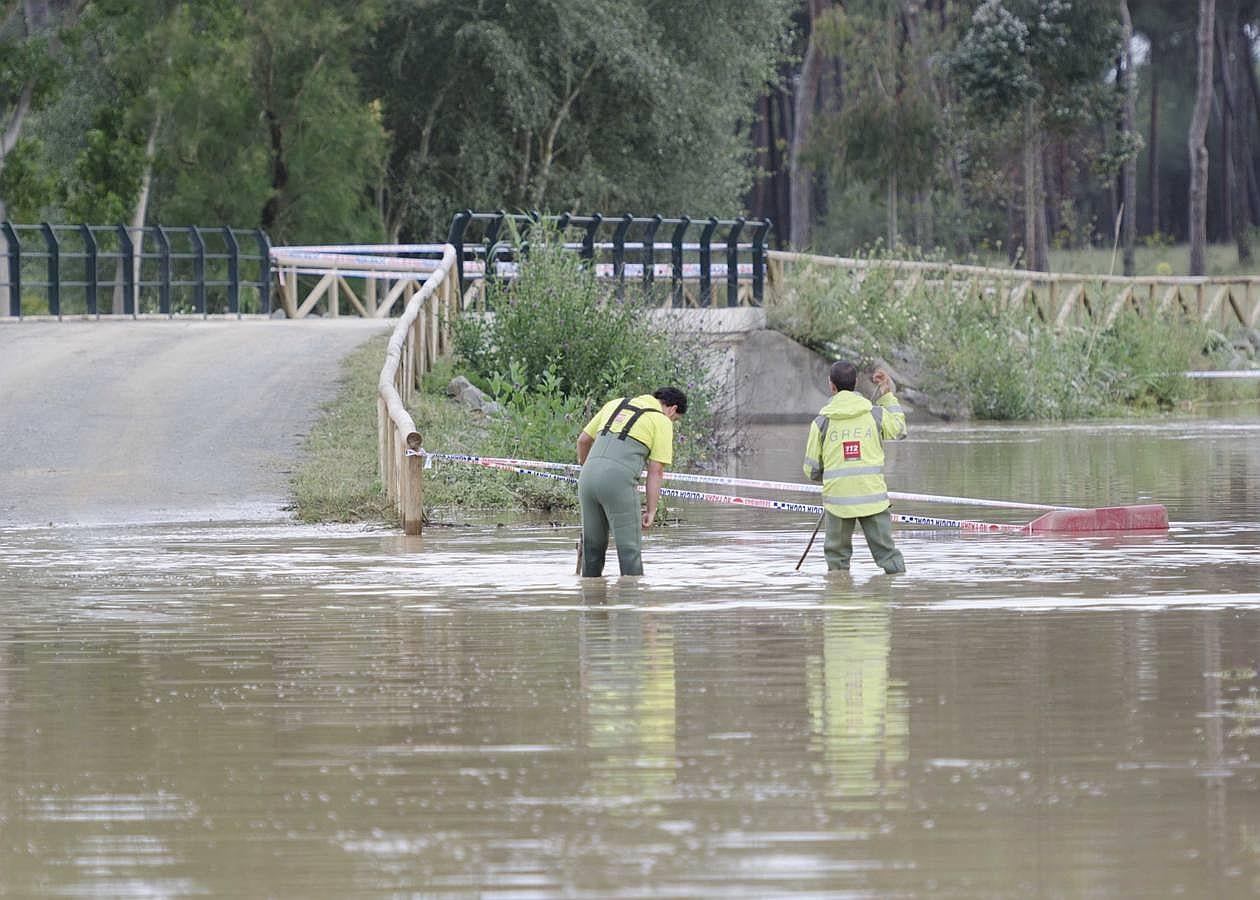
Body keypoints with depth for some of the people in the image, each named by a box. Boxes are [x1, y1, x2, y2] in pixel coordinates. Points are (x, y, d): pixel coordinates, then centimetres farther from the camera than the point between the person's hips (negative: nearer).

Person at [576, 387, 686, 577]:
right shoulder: (662, 422, 7)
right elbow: (655, 472, 2)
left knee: (593, 545, 16)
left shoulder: (616, 404, 24)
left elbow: (583, 440, 27)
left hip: (588, 476, 6)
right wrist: (651, 511, 5)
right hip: (619, 481, -6)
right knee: (629, 547, 0)